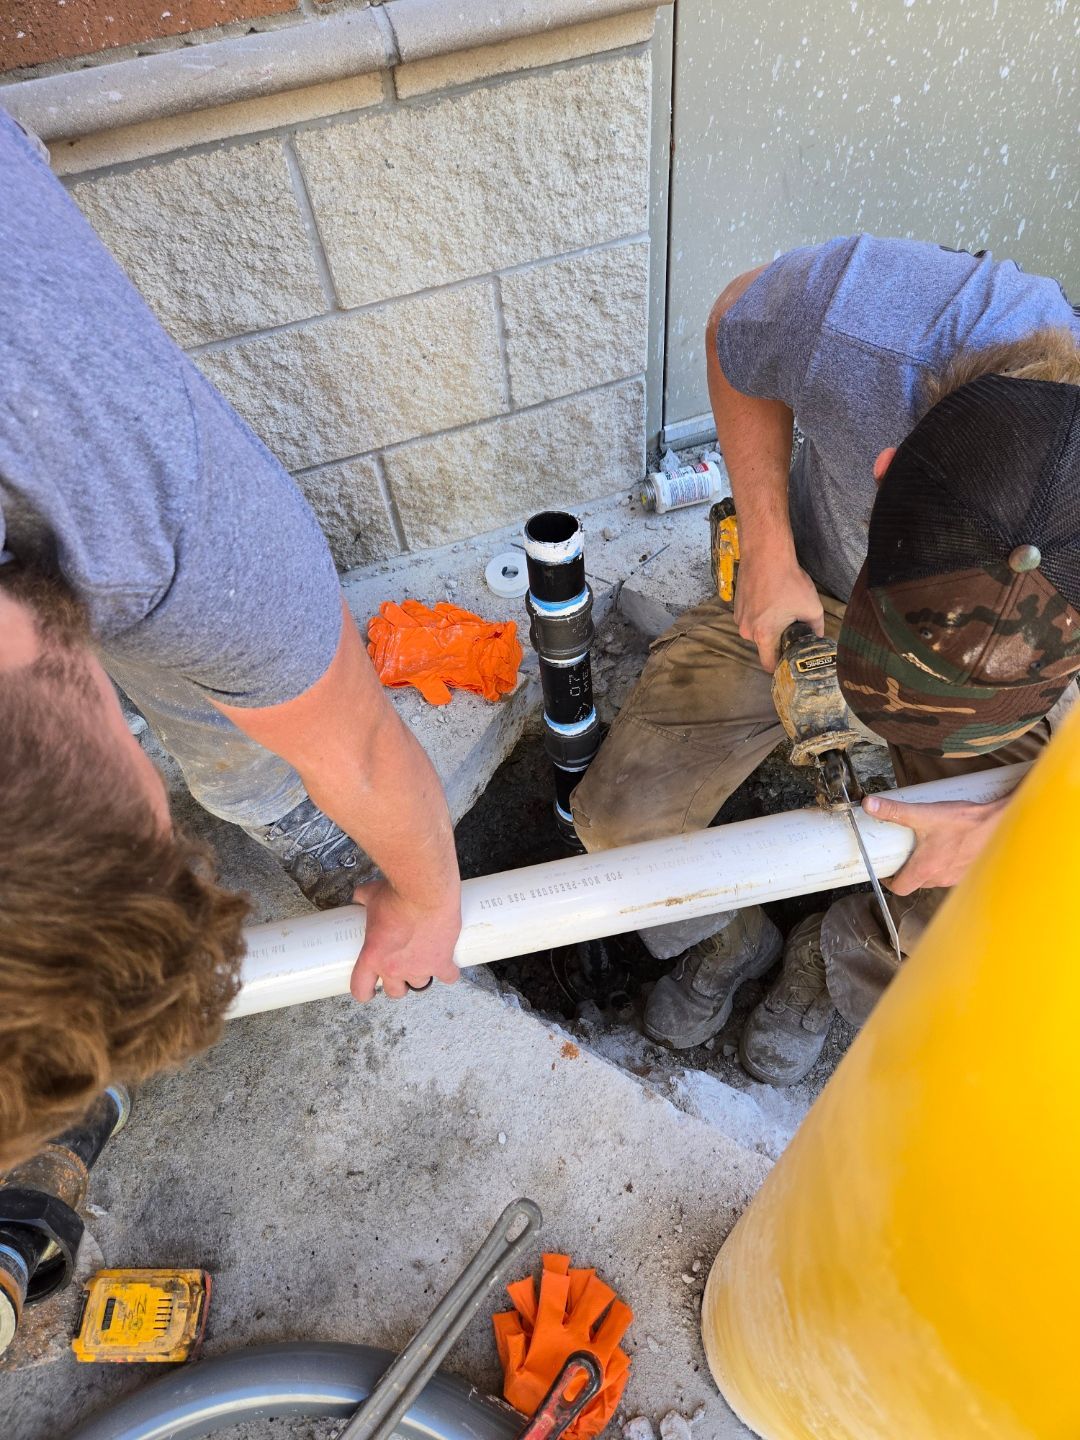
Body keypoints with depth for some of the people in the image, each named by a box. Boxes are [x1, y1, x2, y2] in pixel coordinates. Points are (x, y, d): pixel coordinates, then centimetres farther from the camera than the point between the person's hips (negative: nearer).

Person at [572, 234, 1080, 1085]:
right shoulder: (854, 310, -38)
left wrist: (1005, 826, -29)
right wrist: (768, 552, -19)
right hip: (800, 595, 1)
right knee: (622, 819, -8)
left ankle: (832, 967, 26)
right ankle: (728, 938, 26)